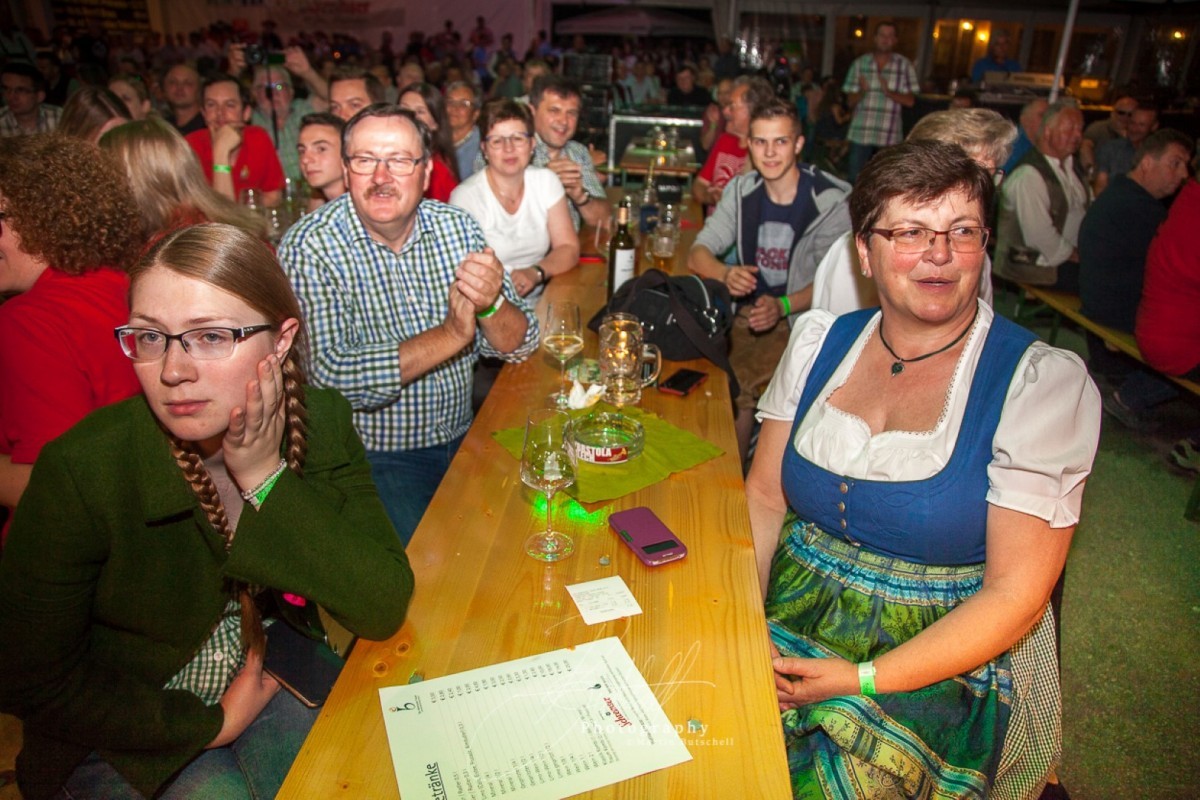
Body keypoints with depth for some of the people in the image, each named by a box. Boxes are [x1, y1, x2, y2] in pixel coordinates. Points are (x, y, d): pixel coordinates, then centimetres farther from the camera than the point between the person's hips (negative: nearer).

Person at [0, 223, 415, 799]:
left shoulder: (321, 422, -16)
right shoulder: (81, 469, -23)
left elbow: (383, 611, -21)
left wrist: (265, 478, -28)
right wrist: (208, 725, -12)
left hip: (276, 684, 2)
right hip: (125, 734, -1)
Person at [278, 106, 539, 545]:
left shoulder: (457, 227, 1)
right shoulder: (309, 246, -12)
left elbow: (518, 346, -1)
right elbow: (331, 376, -23)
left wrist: (491, 304, -23)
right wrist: (451, 333, -21)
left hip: (462, 438, 5)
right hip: (374, 457, -5)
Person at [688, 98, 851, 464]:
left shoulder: (832, 201, -9)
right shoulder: (741, 190, 6)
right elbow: (697, 254, 3)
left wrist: (782, 306, -26)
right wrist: (726, 274, -20)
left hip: (797, 320, -4)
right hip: (746, 312, 5)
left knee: (739, 388, -26)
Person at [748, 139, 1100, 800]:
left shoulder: (1046, 383, -9)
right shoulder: (819, 340, 3)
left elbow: (1015, 595, -12)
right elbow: (763, 497, 4)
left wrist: (864, 681, -20)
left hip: (951, 665, -3)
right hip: (791, 622, 4)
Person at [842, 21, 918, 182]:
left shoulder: (904, 65, 5)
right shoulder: (860, 63, 6)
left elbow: (910, 101, 2)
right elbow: (851, 101, 6)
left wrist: (889, 92, -14)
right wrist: (862, 91, -16)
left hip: (889, 135, 0)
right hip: (861, 133, 0)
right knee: (855, 179, 2)